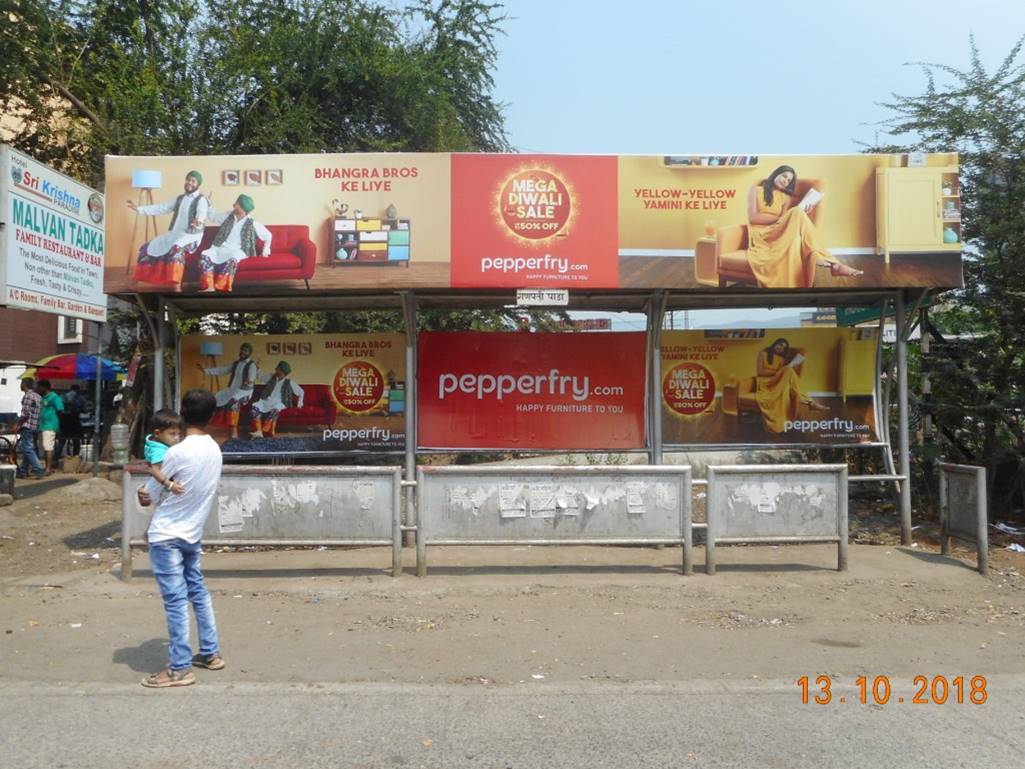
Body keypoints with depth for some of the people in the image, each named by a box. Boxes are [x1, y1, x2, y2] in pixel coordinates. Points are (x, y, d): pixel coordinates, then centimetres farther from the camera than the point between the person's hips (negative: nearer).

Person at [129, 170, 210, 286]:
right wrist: (138, 209, 12)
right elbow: (161, 208, 19)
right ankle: (133, 283, 16)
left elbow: (201, 216, -24)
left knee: (176, 249, -38)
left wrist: (198, 222, -49)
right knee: (147, 248, 3)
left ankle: (176, 287, -39)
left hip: (191, 236, -8)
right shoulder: (179, 198, 17)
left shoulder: (201, 200, -5)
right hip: (173, 234, 8)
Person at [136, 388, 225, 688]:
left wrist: (144, 494, 13)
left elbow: (146, 497, -8)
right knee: (198, 591, 18)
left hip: (167, 537, -7)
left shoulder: (177, 452, -21)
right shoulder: (215, 450, 1)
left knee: (175, 600, -2)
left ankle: (180, 668, 6)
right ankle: (211, 653, 27)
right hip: (193, 534, 7)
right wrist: (165, 493, 5)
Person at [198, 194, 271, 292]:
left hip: (237, 250, -4)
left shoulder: (252, 224, 1)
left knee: (232, 259, -41)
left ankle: (220, 289, -41)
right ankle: (209, 287, -36)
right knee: (205, 255, -27)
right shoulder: (228, 216, 13)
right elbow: (213, 217, 31)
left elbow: (268, 235, 10)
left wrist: (265, 251, 9)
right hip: (221, 248, 4)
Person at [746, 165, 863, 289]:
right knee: (797, 213, -27)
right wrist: (778, 219, -7)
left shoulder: (786, 197, 23)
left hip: (778, 236, 5)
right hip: (760, 236, -4)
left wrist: (800, 213, -11)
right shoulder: (756, 190, 12)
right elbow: (753, 218, -4)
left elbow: (785, 223, 6)